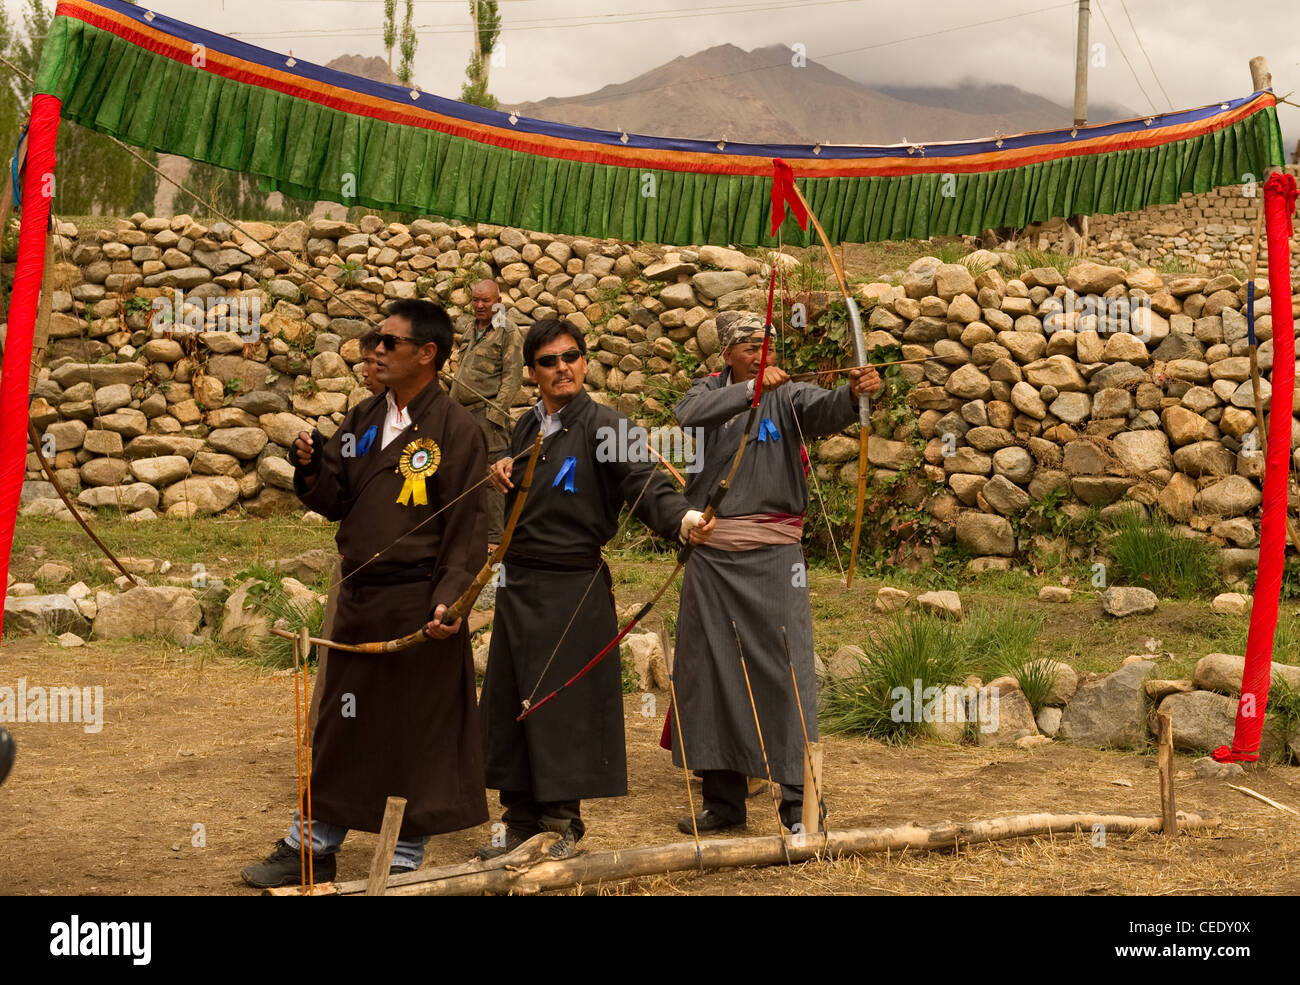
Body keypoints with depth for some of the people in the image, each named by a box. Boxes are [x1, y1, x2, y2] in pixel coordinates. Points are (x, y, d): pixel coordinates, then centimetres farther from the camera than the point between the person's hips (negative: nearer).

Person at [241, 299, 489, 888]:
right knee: (340, 725, 15)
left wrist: (449, 598, -21)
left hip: (417, 605, -6)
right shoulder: (362, 421, 10)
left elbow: (467, 529, -11)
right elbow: (334, 503, 13)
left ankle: (405, 860, 17)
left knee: (415, 733, 3)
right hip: (359, 597, 6)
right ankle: (314, 846, 28)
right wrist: (313, 471, -7)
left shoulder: (455, 430, -9)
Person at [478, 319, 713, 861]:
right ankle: (521, 821, 23)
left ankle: (565, 824, 14)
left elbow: (643, 481, -24)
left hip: (574, 587, -6)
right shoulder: (527, 428, 10)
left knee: (567, 708, -1)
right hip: (518, 583, 6)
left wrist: (683, 518, -44)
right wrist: (505, 474, -1)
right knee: (511, 702, 10)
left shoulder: (601, 425, -9)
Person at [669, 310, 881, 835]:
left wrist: (854, 393, -43)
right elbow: (687, 414, -15)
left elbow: (823, 409, -22)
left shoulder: (787, 395, 0)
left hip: (772, 554, -3)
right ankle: (724, 799, 21)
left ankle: (798, 802, -2)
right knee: (710, 671, 9)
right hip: (710, 554, 3)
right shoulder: (711, 391, 8)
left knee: (786, 672, -7)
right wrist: (751, 388, -23)